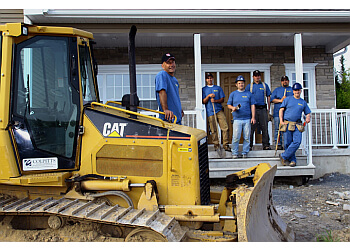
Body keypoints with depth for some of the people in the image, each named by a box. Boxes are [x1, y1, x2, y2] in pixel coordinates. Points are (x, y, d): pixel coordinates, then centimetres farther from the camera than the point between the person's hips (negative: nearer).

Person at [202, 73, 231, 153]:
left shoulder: (218, 88, 16)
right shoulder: (203, 89, 12)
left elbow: (222, 99, 10)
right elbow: (203, 101, 6)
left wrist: (215, 100, -9)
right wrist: (208, 96, -11)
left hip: (219, 110, 1)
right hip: (210, 111, -1)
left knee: (225, 128, -9)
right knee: (213, 130, -2)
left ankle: (226, 145, -3)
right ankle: (216, 145, 8)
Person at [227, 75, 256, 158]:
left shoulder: (249, 94, 12)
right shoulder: (233, 94, 12)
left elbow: (252, 106, 9)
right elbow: (228, 105, 14)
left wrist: (253, 117, 1)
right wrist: (232, 108, -9)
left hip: (247, 119, 1)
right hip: (237, 119, -1)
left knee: (247, 137, 1)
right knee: (236, 137, -6)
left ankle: (245, 152, 12)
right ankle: (234, 153, 4)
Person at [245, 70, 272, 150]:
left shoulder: (265, 85, 14)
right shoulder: (249, 86, 10)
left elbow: (268, 97, 14)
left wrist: (268, 108, 8)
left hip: (263, 108, 1)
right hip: (253, 108, -1)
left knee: (265, 127, 1)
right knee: (251, 127, -4)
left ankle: (266, 145, 6)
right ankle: (249, 145, 2)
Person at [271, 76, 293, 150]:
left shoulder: (292, 90, 18)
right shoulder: (277, 90, 19)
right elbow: (272, 99, 8)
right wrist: (280, 100, -7)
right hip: (278, 113, 0)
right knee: (278, 129, -4)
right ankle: (278, 144, 0)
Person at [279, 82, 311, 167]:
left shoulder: (303, 102, 16)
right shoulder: (288, 99, 10)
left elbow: (308, 113, 21)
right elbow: (281, 110, 7)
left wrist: (308, 117, -3)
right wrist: (281, 120, -5)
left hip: (298, 125, 2)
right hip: (287, 124, -1)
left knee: (297, 142, -15)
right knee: (288, 143, -2)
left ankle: (284, 156, -3)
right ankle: (292, 160, 11)